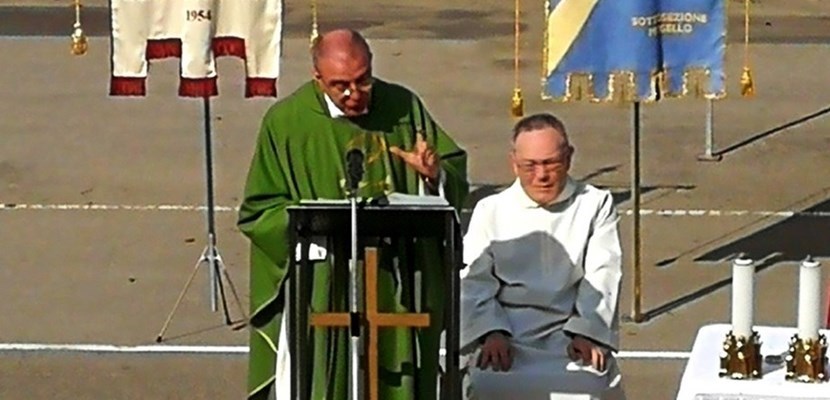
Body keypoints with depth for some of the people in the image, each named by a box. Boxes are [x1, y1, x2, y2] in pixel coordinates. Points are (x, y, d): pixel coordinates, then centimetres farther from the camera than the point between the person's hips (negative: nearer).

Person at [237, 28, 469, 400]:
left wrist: (434, 174, -14)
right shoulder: (285, 122, -2)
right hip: (322, 292, -2)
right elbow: (257, 212, -1)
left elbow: (456, 178, 10)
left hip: (398, 288, 2)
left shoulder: (404, 108, 5)